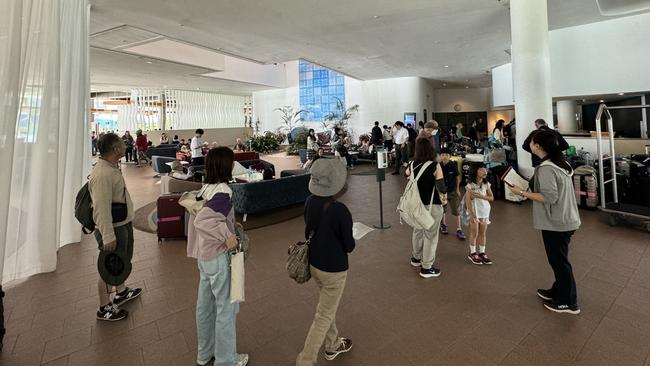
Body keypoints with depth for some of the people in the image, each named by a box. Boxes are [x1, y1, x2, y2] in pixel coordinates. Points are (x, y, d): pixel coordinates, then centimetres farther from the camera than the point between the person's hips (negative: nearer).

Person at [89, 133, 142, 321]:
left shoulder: (112, 167, 5)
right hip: (112, 228, -10)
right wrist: (108, 237, -27)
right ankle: (104, 308, 26)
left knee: (122, 261, 25)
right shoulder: (102, 175, -28)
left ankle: (121, 292, 46)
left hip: (123, 224, 10)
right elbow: (102, 209, -29)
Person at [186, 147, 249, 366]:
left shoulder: (206, 189, 3)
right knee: (227, 308, 8)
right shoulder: (223, 193, -24)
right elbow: (201, 220, -36)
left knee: (205, 304, 22)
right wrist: (227, 236, -28)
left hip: (204, 255, 9)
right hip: (218, 258, -9)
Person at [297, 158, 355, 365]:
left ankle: (333, 345, 48)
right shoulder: (341, 211, -27)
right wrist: (347, 244, 5)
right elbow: (349, 246, -16)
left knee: (327, 308, 27)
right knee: (323, 317, 11)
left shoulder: (310, 202, -8)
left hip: (314, 263, 7)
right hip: (334, 269, -7)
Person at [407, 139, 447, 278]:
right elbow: (441, 187, -16)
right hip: (432, 205, -5)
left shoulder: (413, 165, -3)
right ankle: (426, 268, 16)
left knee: (418, 230, 23)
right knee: (431, 235, 6)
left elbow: (407, 174, 19)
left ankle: (416, 258, 42)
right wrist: (444, 195, 3)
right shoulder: (435, 166, -18)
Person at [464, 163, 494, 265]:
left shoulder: (486, 184, 2)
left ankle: (482, 253, 21)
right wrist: (471, 214, -16)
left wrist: (481, 196, -15)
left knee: (483, 233, 10)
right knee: (474, 233, 4)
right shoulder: (470, 185, -11)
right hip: (474, 212, -4)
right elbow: (468, 201, -12)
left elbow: (491, 197, 4)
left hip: (484, 211, 4)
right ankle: (473, 253, 16)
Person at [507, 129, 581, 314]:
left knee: (559, 261, 5)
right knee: (559, 259, 21)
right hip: (565, 220, 9)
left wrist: (522, 192, -20)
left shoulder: (546, 168, -22)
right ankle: (558, 291, 37)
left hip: (556, 223, -9)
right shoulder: (560, 162, 8)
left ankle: (569, 302, 20)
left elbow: (549, 197, -25)